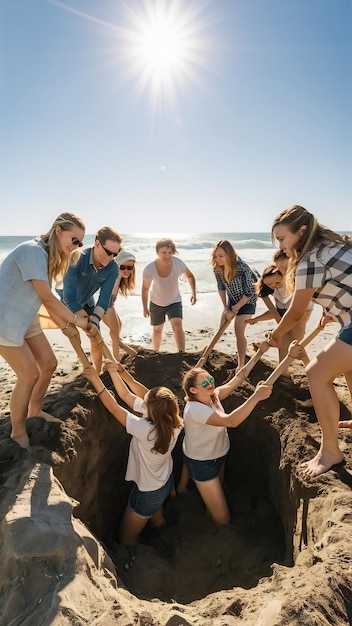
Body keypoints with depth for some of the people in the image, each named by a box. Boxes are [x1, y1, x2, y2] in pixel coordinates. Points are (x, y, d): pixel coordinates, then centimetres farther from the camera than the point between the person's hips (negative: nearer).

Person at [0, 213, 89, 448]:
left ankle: (34, 410, 34)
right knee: (30, 374, -7)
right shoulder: (33, 251, -23)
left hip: (26, 319, 9)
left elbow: (47, 298, 7)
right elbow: (47, 297, -23)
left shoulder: (48, 255, 6)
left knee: (49, 363, 11)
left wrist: (65, 326, 6)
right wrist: (76, 319, -13)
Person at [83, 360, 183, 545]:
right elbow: (126, 394, -16)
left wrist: (95, 379, -28)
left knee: (126, 541, 18)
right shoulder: (169, 422, -20)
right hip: (165, 482, 7)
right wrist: (116, 372, -21)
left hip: (148, 492, -7)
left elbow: (113, 408, -32)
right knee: (158, 521, 36)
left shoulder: (146, 430, -41)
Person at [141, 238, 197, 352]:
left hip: (174, 302, 0)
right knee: (157, 330, 18)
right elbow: (145, 288, -11)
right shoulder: (149, 269, -30)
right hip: (156, 303, 0)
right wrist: (145, 308, -3)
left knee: (177, 326, -23)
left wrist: (194, 293, -15)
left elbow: (190, 276, -5)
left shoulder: (178, 263, -27)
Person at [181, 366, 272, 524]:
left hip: (217, 456, 8)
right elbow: (231, 421, -49)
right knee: (222, 520, 0)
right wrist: (256, 396, -53)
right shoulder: (195, 409, -38)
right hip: (201, 463, -8)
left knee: (218, 490, 35)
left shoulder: (212, 395, -14)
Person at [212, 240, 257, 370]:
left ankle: (241, 365, -1)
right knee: (222, 327, 13)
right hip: (231, 299, 5)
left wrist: (235, 308, -16)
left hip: (246, 301, -5)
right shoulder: (217, 269, -18)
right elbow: (221, 288, -2)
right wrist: (226, 307, -3)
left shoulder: (243, 268, -34)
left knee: (239, 331, -12)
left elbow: (249, 293, -23)